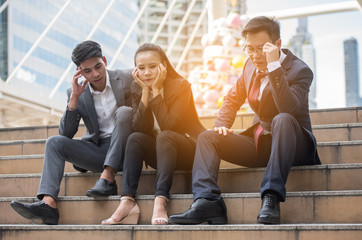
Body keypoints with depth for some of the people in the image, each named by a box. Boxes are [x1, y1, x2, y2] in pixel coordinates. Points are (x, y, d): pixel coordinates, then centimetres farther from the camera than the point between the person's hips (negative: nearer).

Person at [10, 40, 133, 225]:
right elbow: (66, 134, -2)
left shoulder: (128, 78, -2)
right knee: (54, 142, -17)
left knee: (123, 111, -29)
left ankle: (107, 179, -33)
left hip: (125, 151, -3)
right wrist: (74, 98, -11)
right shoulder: (77, 93, 4)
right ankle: (48, 203, -37)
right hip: (98, 151, 3)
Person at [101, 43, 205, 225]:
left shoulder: (181, 86, -12)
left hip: (189, 148, -4)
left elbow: (168, 126, -25)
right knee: (135, 138, -24)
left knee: (164, 136, -33)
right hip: (159, 153, 4)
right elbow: (139, 128, -13)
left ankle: (160, 201, -45)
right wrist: (145, 92, -18)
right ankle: (127, 201, -37)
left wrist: (156, 90, -23)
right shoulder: (137, 89, 1)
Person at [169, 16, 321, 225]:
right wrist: (222, 125, 1)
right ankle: (206, 201, -27)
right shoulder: (251, 66, 7)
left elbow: (290, 110, -32)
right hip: (259, 143, 6)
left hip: (292, 145, -6)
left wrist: (274, 66, -34)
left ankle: (272, 198, -42)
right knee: (207, 137, -8)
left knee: (282, 120, -38)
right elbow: (232, 99, 21)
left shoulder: (300, 70, -13)